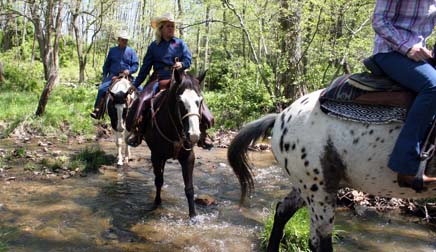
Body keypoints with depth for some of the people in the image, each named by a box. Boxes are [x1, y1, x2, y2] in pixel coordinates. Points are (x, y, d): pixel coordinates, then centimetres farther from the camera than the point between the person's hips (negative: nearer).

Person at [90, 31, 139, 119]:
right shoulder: (112, 50, 11)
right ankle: (97, 110, -14)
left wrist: (129, 71, -15)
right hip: (113, 76, 0)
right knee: (102, 88, -21)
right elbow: (106, 65, 18)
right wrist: (104, 77, 8)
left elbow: (135, 64, 5)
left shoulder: (131, 51, 8)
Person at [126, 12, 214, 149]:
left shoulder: (180, 43, 13)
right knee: (142, 99, -23)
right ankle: (136, 131, -16)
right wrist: (135, 84, 11)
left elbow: (188, 59, 3)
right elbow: (145, 67, 14)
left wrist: (181, 64, -21)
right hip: (158, 79, 0)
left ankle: (201, 134, -10)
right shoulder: (154, 46, 13)